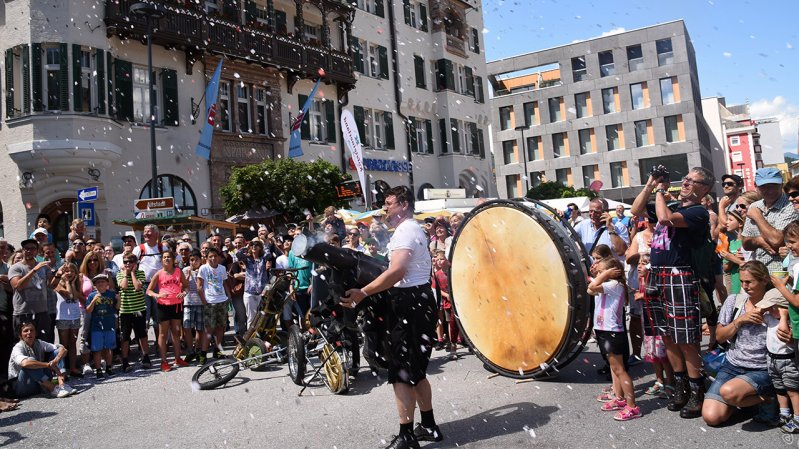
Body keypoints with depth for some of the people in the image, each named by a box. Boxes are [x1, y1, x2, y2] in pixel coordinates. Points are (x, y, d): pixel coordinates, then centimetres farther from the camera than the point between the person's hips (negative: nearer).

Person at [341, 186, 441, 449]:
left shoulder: (405, 231, -13)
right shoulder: (412, 229, 20)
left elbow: (397, 271, -26)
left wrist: (363, 292, -26)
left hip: (409, 304, -11)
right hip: (417, 301, 11)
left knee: (401, 372, -6)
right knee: (415, 370, 17)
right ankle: (428, 427, 26)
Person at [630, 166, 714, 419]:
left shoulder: (698, 212, -7)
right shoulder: (673, 206, 18)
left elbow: (665, 218, -22)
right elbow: (637, 210, 19)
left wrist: (660, 191, -6)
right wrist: (650, 185, 11)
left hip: (679, 278, -8)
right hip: (656, 276, 8)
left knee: (685, 339, -4)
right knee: (667, 336, 13)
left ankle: (697, 391, 7)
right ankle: (681, 386, 24)